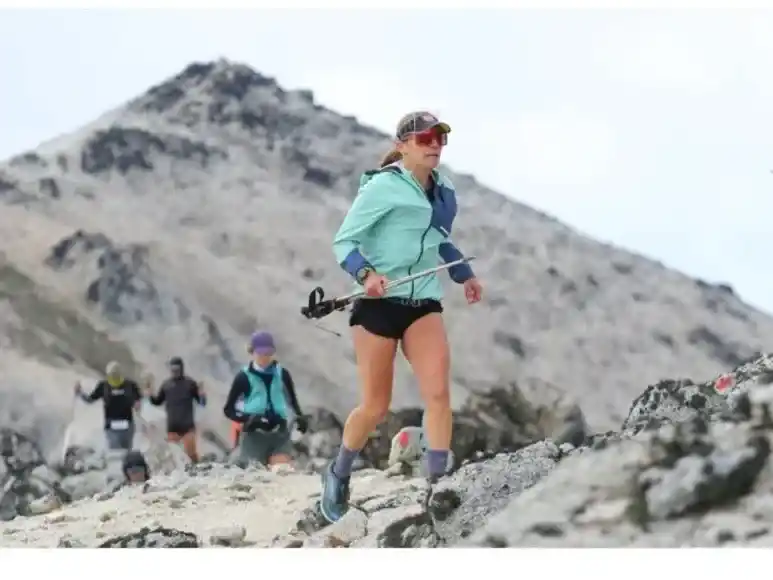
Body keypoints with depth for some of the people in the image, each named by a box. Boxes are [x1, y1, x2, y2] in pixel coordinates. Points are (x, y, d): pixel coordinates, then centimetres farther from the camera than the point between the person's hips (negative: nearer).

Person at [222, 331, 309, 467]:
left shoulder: (282, 374, 4)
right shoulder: (244, 377, -3)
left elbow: (293, 400, 17)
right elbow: (228, 409, 1)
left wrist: (300, 417, -4)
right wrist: (248, 418, -18)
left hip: (280, 434, 2)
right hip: (253, 436, -2)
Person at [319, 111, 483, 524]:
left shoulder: (444, 194, 10)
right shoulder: (382, 187, -11)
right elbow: (344, 242, -10)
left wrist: (464, 275, 13)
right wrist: (365, 273, -28)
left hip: (423, 303, 5)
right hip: (378, 302, -5)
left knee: (438, 392, -17)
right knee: (376, 407, 2)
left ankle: (438, 486, -17)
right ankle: (338, 474, 29)